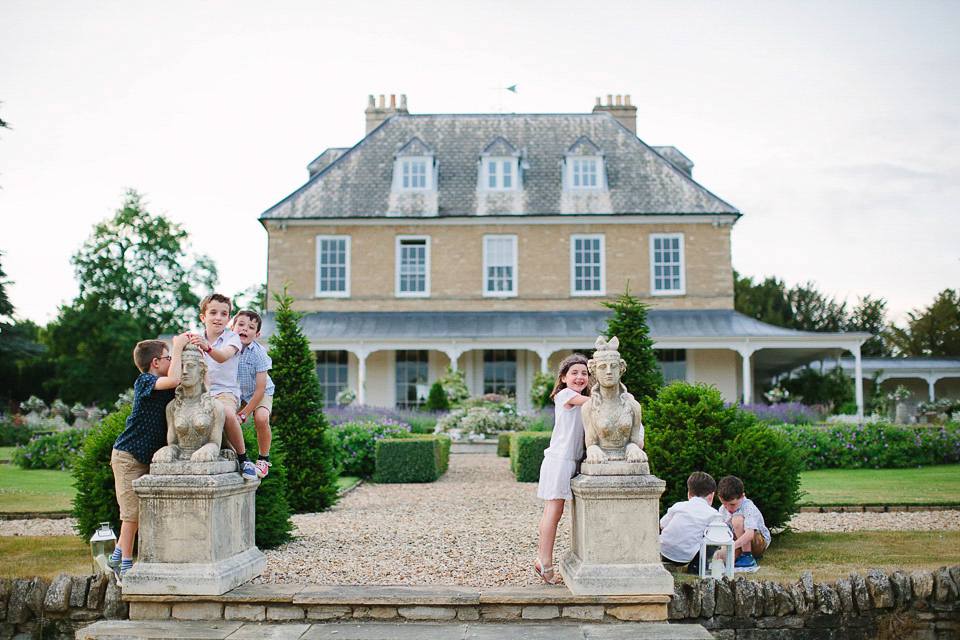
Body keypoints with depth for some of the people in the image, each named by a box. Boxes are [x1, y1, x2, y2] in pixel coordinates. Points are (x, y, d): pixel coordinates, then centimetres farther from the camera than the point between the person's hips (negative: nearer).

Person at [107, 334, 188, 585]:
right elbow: (174, 380, -34)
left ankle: (118, 556, 28)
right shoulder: (144, 381, -15)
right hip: (128, 455, -8)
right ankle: (125, 566, 6)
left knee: (139, 510, 13)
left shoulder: (163, 386, 8)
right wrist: (178, 346, -24)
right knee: (133, 511, -5)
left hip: (147, 457, 8)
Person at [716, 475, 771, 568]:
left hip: (761, 542, -7)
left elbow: (750, 534, -41)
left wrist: (732, 546, -55)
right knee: (718, 556, -22)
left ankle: (748, 557, -24)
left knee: (737, 519, -32)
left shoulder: (748, 508, -27)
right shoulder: (722, 510, -7)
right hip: (738, 543, 7)